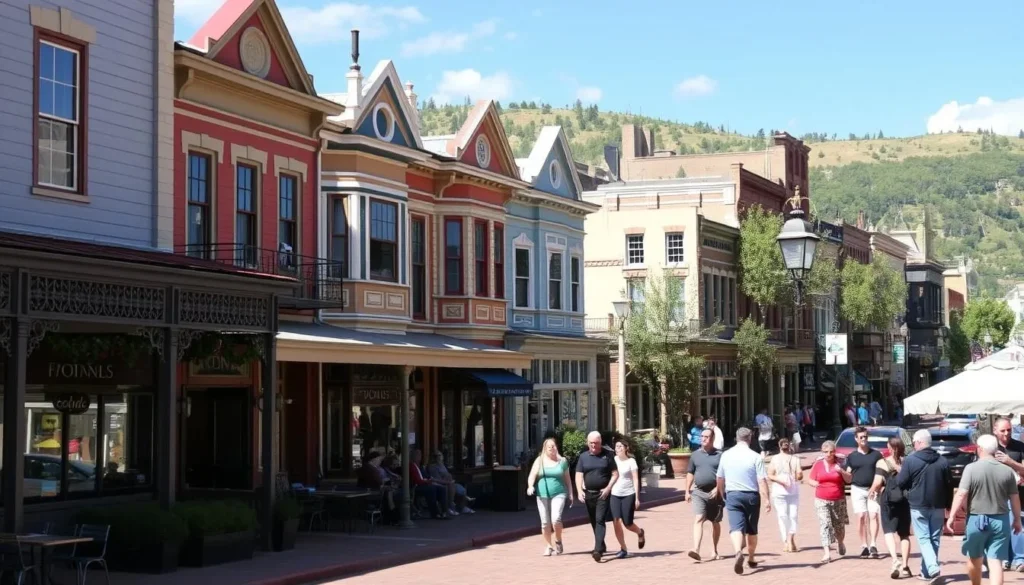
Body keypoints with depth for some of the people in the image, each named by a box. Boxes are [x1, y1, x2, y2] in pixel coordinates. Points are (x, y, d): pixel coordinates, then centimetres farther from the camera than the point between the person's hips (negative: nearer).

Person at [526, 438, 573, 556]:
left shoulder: (562, 461, 8)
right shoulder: (539, 461, 6)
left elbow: (567, 479, 13)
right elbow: (532, 475, -2)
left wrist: (570, 495, 9)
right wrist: (530, 486, -21)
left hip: (558, 494, -1)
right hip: (543, 495, 2)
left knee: (556, 519, -19)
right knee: (545, 522, 3)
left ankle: (558, 541, 4)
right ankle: (548, 546, 17)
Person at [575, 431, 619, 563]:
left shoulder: (607, 455, -1)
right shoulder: (583, 456, 7)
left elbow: (615, 474, 0)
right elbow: (579, 475, 4)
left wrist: (608, 488, -13)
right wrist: (580, 491, -10)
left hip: (603, 494, -4)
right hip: (589, 494, 4)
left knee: (600, 520, -15)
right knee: (593, 522, 13)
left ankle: (598, 550, -22)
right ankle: (601, 546, 29)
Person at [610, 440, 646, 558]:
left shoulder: (631, 461, -3)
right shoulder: (613, 460, 6)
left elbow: (636, 480, -6)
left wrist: (637, 498, -11)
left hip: (628, 495, -3)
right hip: (615, 495, 3)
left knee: (627, 524, 0)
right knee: (617, 522, -9)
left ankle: (640, 533, 33)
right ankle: (623, 548, 1)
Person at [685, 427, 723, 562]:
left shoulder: (719, 455, -1)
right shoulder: (695, 455, 8)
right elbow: (690, 473, 15)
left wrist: (717, 489, -14)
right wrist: (687, 490, 8)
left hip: (715, 493, -1)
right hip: (699, 492, 1)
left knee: (715, 523, 12)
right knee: (698, 520, -14)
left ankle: (714, 551, 25)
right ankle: (696, 550, -26)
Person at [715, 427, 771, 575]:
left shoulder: (726, 455, 3)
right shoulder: (756, 457, -8)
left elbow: (719, 479, 13)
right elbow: (762, 481, -13)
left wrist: (723, 494, 29)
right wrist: (767, 499, -12)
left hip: (732, 496, 1)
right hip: (751, 496, -1)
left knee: (736, 527, -8)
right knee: (752, 530, 15)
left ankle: (738, 552, -35)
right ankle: (751, 559, 29)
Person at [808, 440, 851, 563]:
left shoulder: (839, 463, 2)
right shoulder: (818, 464, 4)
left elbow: (849, 479, 1)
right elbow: (811, 480, 7)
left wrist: (841, 471, -17)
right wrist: (817, 484, -15)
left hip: (839, 500, 0)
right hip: (822, 501, 0)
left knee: (839, 525, 12)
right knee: (824, 524, -11)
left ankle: (840, 543, 43)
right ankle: (827, 553, -16)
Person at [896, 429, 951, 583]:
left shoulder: (910, 460, -9)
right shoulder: (942, 461, 3)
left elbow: (900, 482, -6)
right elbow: (949, 484, 6)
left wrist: (898, 474, 16)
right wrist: (948, 505, 14)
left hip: (918, 506, -4)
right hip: (937, 506, 4)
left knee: (923, 539, -2)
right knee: (934, 539, 12)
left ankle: (933, 569, -20)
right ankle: (926, 571, 18)